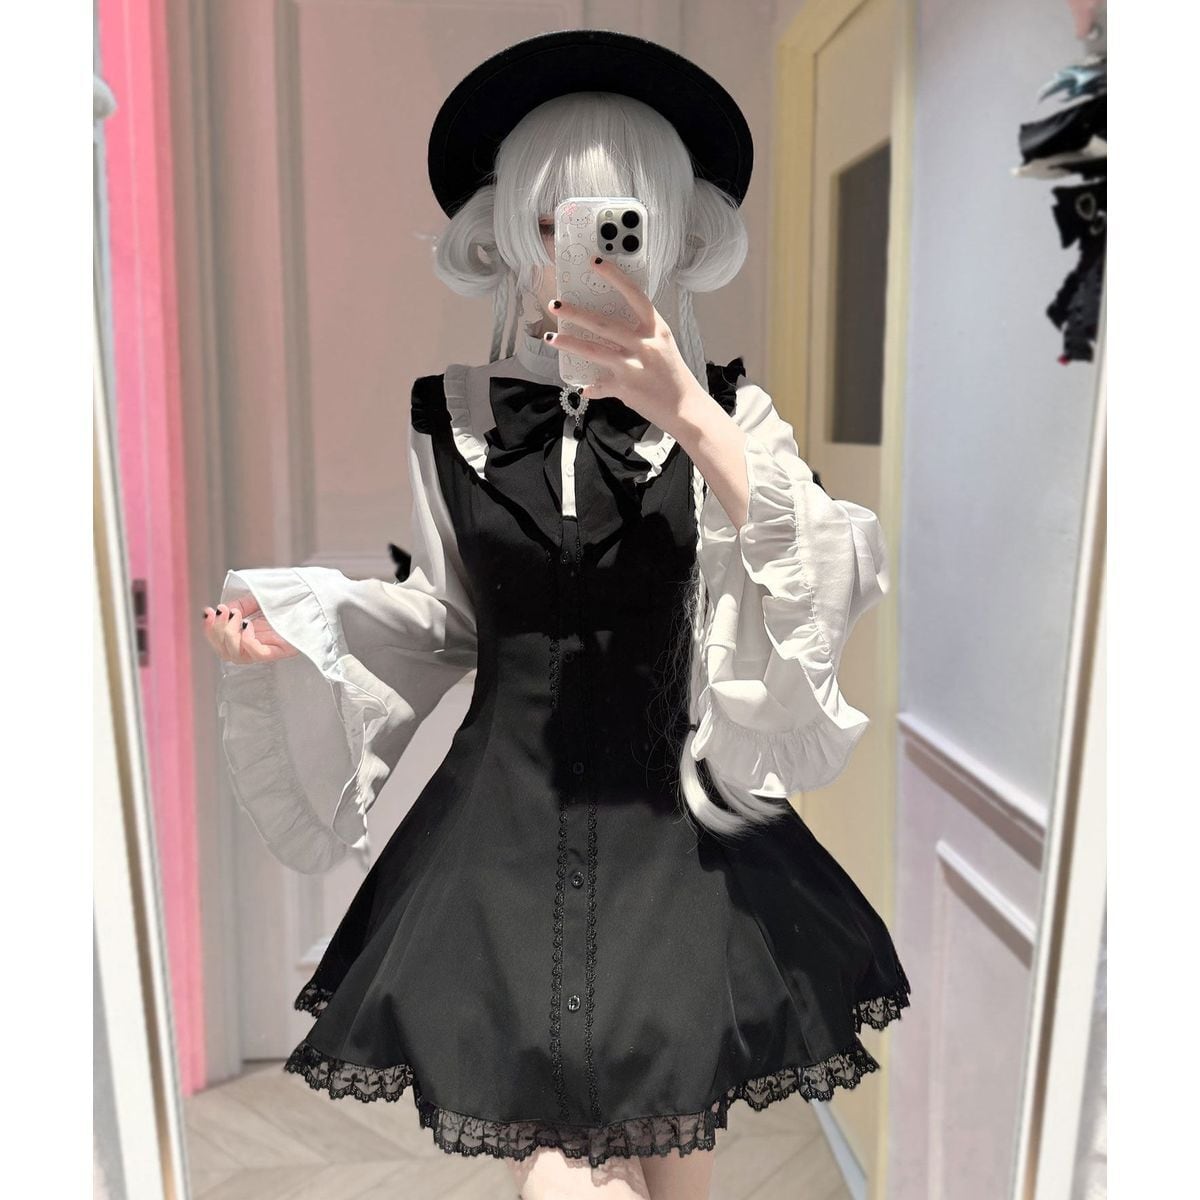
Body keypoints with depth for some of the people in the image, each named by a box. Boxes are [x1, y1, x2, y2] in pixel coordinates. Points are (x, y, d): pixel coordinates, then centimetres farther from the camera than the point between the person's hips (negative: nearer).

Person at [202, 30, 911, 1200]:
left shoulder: (725, 412, -4)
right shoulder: (452, 417, 2)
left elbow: (835, 585, -21)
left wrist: (692, 419, -33)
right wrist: (298, 626, -2)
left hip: (673, 819, 0)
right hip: (507, 825, 1)